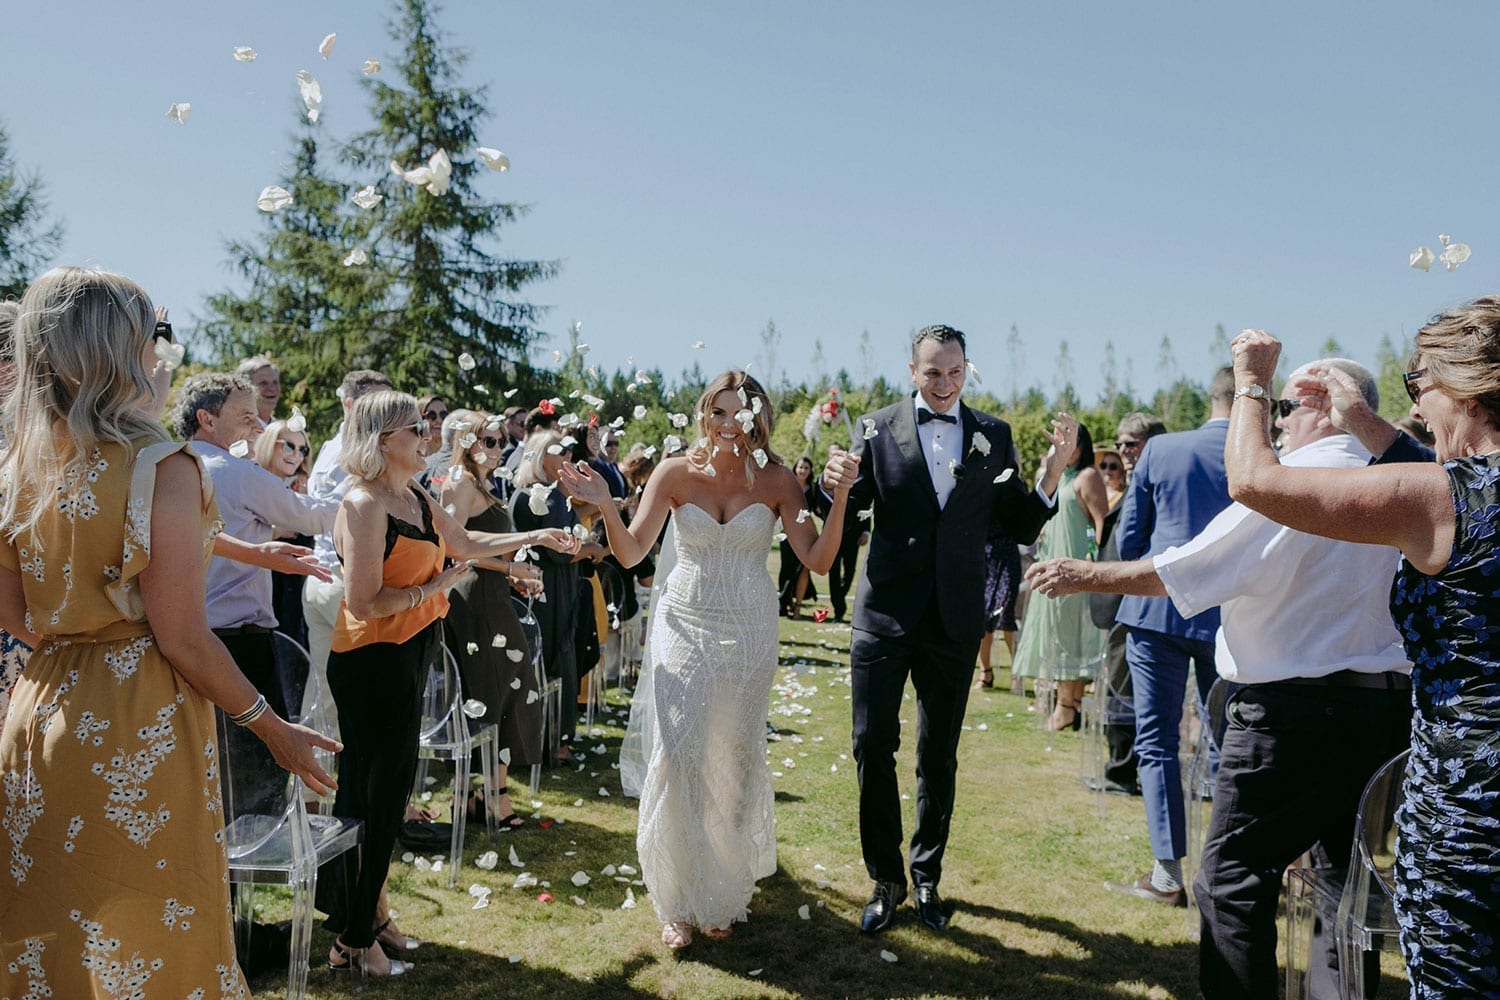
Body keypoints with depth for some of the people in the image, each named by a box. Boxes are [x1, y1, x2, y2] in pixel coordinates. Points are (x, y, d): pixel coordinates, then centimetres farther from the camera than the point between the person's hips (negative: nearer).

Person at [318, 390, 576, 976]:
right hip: (373, 660, -8)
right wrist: (433, 588, -13)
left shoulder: (414, 496, 8)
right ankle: (354, 941, 15)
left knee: (387, 786, 16)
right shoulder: (364, 504, -19)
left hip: (410, 654, 9)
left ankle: (372, 911, 31)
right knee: (374, 792, 1)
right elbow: (363, 601, -23)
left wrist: (538, 537, 17)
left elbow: (466, 543, 19)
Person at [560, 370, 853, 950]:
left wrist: (840, 498, -22)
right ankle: (681, 901, 10)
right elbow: (631, 553, -7)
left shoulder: (776, 480, -6)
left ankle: (725, 893, 31)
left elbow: (818, 560, -10)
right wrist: (606, 507, -24)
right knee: (678, 754, -7)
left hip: (749, 633, 0)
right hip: (685, 625, 0)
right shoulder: (676, 473, -5)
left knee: (733, 759, 9)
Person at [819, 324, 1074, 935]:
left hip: (954, 618, 2)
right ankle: (886, 880, 19)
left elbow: (1021, 527, 2)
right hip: (886, 612, -1)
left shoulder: (993, 435, 3)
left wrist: (1054, 469, -14)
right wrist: (835, 484, -25)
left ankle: (927, 877, 30)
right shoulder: (877, 429, -1)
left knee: (939, 756, 13)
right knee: (873, 746, 1)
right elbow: (850, 508, -3)